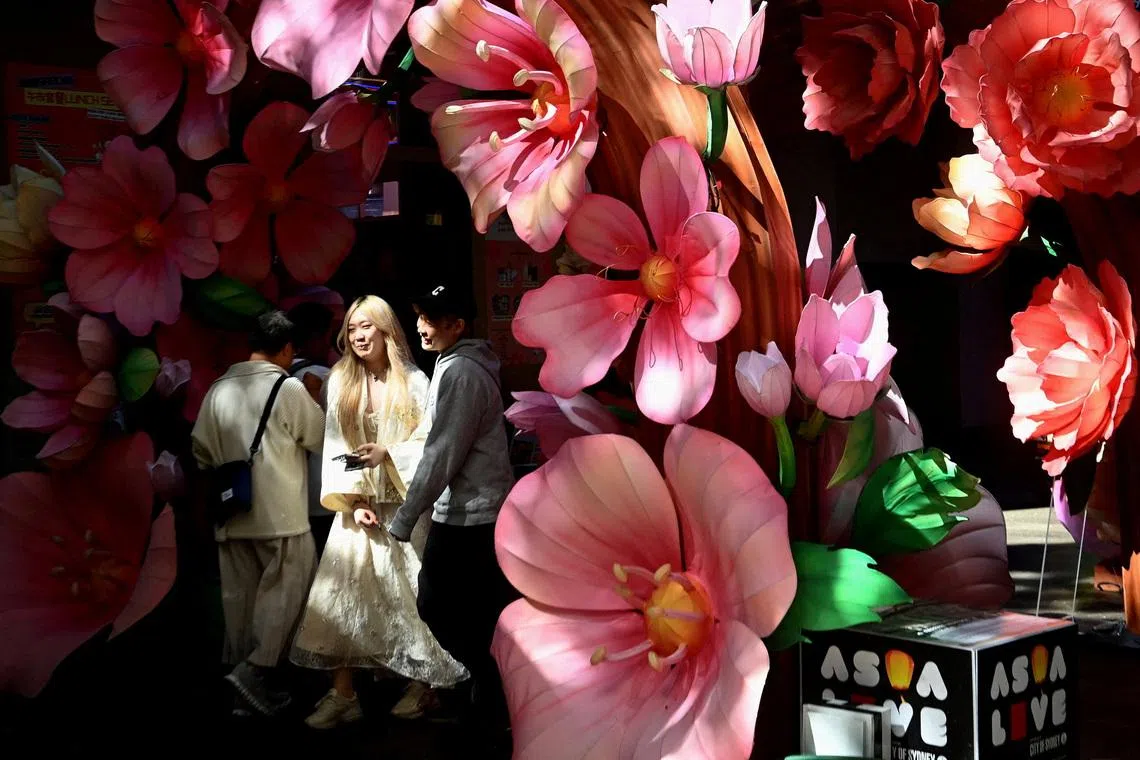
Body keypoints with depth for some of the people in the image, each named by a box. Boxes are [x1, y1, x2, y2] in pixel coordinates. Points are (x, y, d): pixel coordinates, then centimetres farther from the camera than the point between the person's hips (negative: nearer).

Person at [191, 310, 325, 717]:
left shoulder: (219, 389, 6)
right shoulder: (289, 388, -8)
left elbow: (202, 450, 11)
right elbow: (320, 438, 3)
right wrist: (314, 401, 21)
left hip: (233, 515, 6)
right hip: (279, 514, -6)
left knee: (241, 596, 9)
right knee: (286, 589, 3)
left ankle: (245, 689, 15)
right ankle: (255, 669, -9)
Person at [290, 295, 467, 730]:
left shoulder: (413, 381, -3)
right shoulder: (340, 382, 6)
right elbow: (335, 446, 2)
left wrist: (386, 454, -20)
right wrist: (352, 499, -8)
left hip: (405, 506, -3)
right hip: (360, 506, 3)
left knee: (408, 592, 3)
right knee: (341, 593, -2)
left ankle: (421, 683, 19)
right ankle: (342, 694, 4)